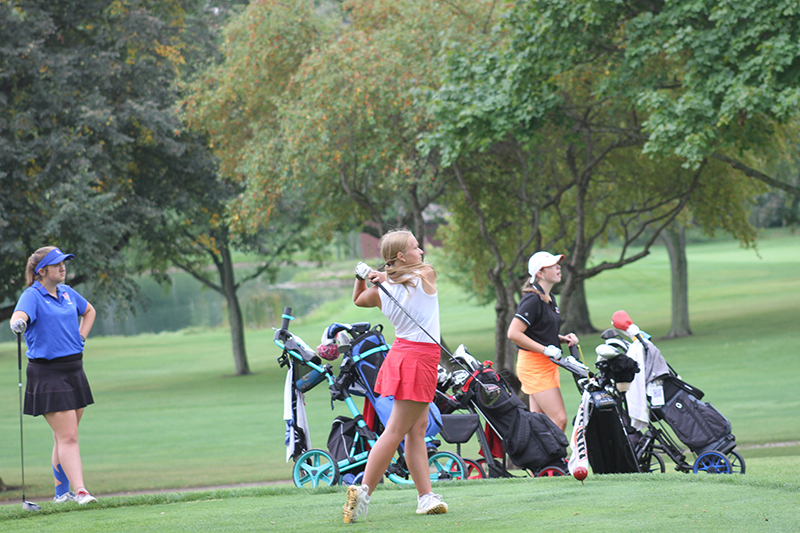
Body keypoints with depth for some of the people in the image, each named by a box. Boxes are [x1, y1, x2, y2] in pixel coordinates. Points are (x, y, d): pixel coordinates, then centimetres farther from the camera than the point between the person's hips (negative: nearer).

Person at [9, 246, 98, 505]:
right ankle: (79, 491, -18)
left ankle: (61, 492, 21)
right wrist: (17, 323, -54)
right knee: (67, 436, -13)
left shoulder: (67, 292, 11)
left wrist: (81, 338, 17)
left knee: (65, 437, 12)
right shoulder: (32, 296, -10)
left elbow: (89, 311, 31)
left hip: (73, 370, 7)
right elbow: (19, 316, -31)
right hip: (47, 374, -7)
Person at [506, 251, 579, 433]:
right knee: (559, 419, -15)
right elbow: (513, 333, -23)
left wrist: (563, 338, 7)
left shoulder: (549, 299, 14)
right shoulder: (532, 300, -16)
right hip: (533, 365, -10)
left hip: (547, 364, 10)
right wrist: (546, 350, -21)